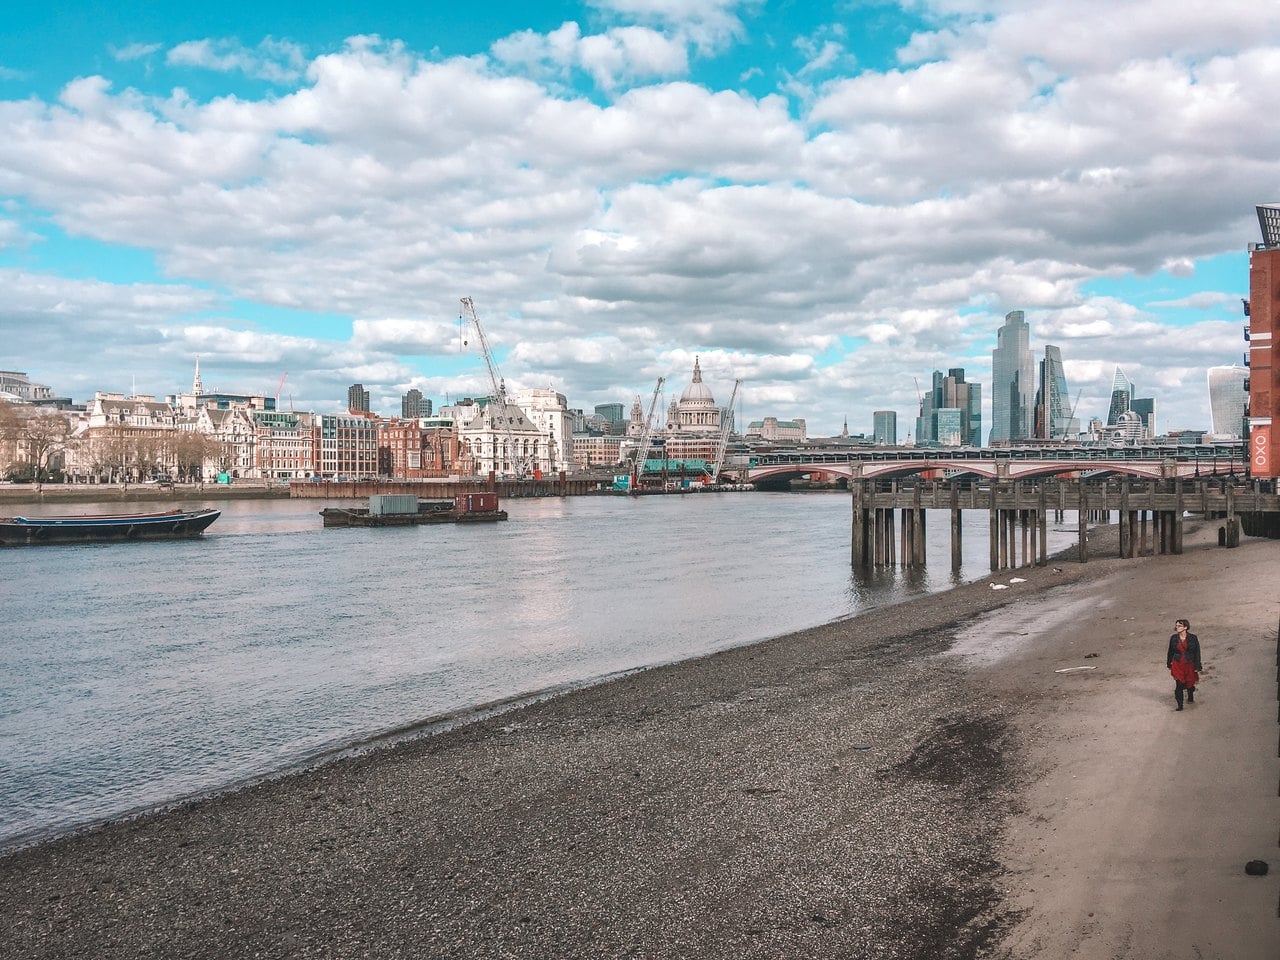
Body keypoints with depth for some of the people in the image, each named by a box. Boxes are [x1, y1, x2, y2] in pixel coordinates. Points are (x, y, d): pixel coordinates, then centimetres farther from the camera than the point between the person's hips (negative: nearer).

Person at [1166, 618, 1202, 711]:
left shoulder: (1193, 638, -8)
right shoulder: (1173, 638, -2)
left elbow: (1197, 653, -4)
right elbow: (1170, 652, 9)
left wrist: (1197, 667, -6)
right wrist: (1169, 664, 14)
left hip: (1190, 665, 0)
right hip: (1177, 665, 1)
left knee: (1190, 683, 15)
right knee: (1178, 684, -9)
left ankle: (1190, 698, 45)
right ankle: (1180, 705, -1)